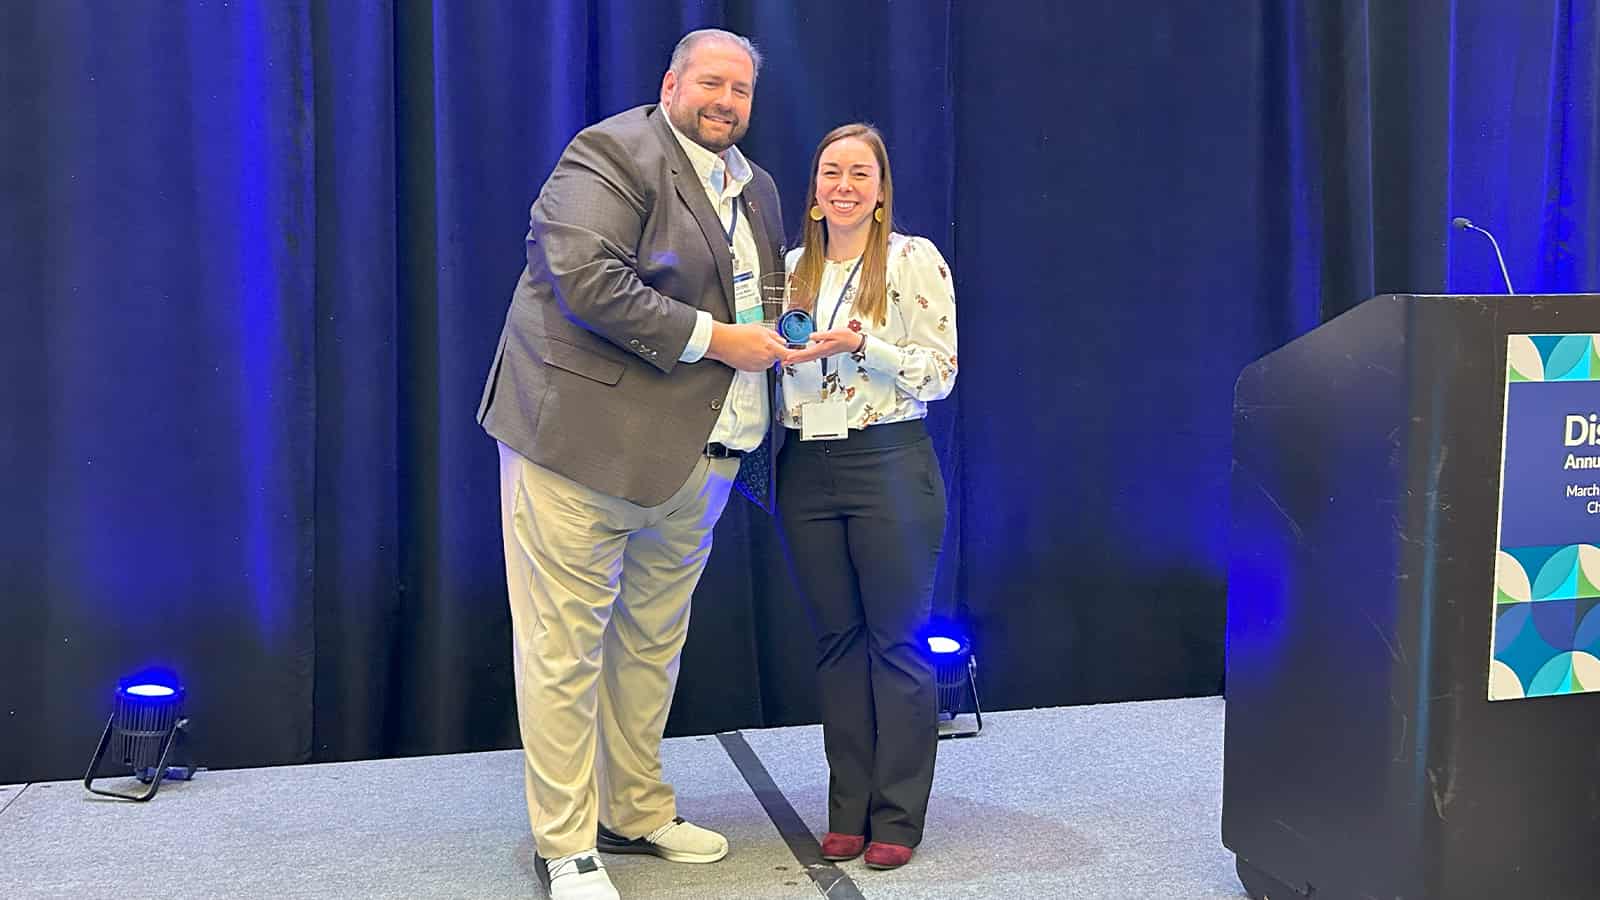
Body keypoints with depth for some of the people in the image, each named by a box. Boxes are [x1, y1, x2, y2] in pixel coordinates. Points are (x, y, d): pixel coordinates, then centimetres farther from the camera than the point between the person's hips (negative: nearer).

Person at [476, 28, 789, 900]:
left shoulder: (756, 188, 17)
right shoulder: (612, 153, -8)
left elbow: (758, 305, 30)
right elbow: (586, 279, -22)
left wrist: (777, 341, 8)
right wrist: (710, 338, -20)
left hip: (695, 459, 8)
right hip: (584, 438, -8)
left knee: (653, 641, 17)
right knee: (565, 648, -1)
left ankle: (636, 812, 32)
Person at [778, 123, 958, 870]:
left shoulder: (914, 260, -3)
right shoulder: (792, 268, 11)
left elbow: (940, 374, -8)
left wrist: (862, 346, -19)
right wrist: (776, 354, -2)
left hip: (888, 466, -4)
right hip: (807, 470, 5)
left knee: (895, 640, 2)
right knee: (837, 638, 10)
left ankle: (897, 816, 13)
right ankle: (847, 812, 21)